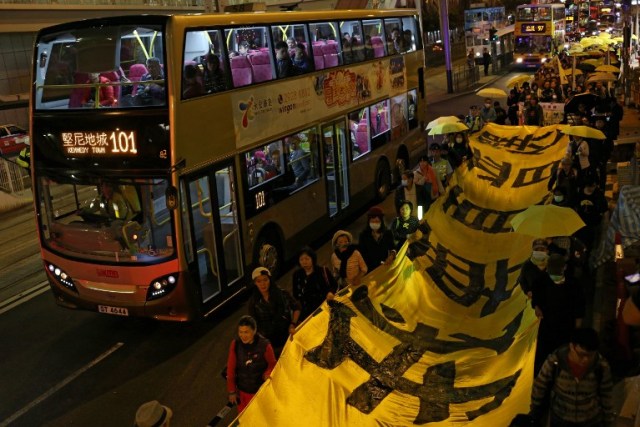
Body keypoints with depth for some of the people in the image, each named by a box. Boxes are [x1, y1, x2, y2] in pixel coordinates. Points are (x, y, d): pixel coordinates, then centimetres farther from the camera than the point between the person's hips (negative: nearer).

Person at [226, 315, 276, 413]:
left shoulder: (264, 345, -22)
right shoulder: (235, 344, -15)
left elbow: (272, 364, -5)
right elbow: (231, 368, -4)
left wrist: (267, 374, -26)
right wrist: (232, 391, 1)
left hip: (260, 391, -2)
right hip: (242, 391, 2)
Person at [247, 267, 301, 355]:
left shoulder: (281, 294, -9)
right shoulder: (253, 302, -6)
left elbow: (296, 308, 3)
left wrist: (293, 325, -7)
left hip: (286, 335, 0)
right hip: (268, 340, 0)